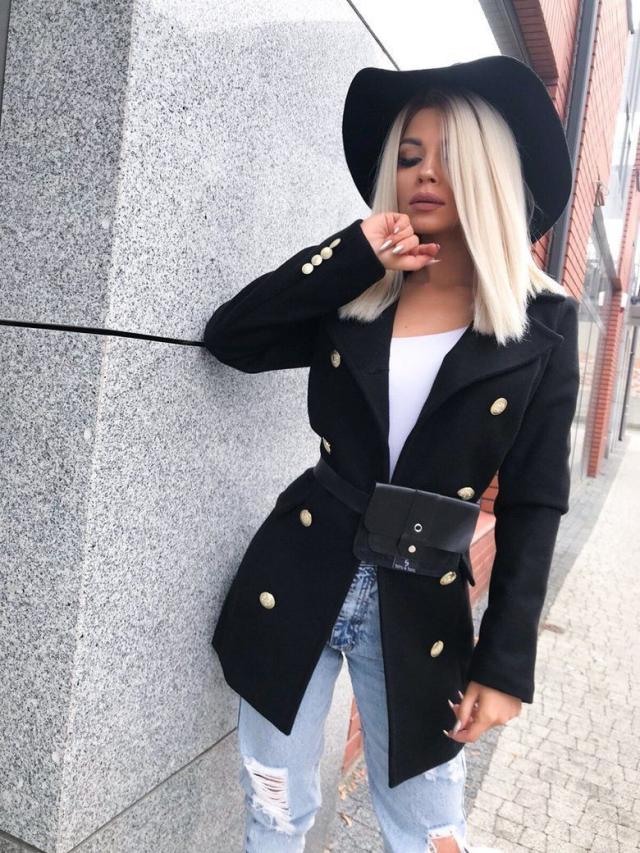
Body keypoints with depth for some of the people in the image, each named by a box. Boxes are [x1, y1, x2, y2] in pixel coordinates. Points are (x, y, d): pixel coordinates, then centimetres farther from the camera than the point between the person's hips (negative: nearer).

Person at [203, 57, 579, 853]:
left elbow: (534, 503, -3)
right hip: (299, 581, 2)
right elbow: (228, 336, -8)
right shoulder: (351, 297, 2)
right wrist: (355, 253, -13)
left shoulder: (542, 324, -3)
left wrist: (505, 661, -5)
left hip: (421, 606, -1)